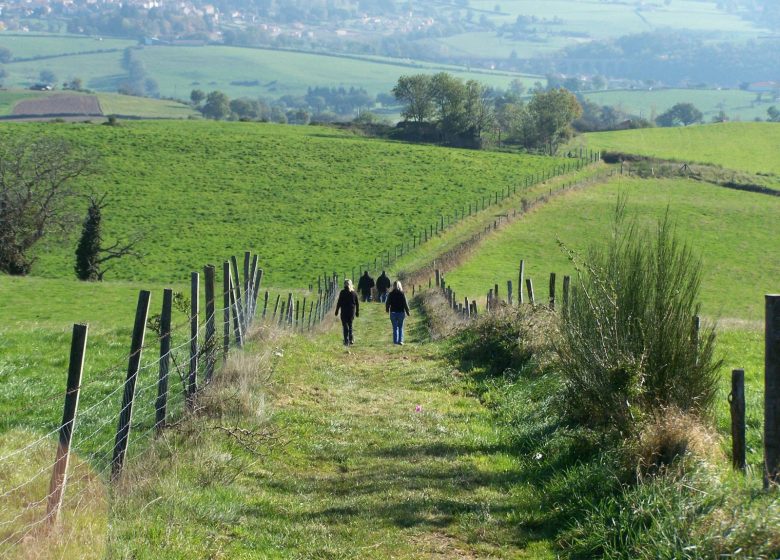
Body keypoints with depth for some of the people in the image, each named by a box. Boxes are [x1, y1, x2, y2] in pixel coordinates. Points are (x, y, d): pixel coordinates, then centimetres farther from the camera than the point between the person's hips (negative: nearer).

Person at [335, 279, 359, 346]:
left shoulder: (342, 292, -9)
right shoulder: (354, 293, 2)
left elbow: (339, 302, -9)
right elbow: (357, 303, 6)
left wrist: (337, 311, -1)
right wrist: (357, 312, 15)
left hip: (344, 311, -3)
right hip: (352, 312, 3)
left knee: (345, 326, 1)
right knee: (350, 325, 18)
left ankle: (346, 341, -3)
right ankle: (351, 339, 13)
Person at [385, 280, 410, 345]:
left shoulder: (391, 294, -5)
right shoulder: (402, 294, -8)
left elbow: (388, 303, 3)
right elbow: (405, 304, -7)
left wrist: (387, 309, 23)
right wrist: (407, 312, 3)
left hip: (393, 313, 1)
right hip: (401, 312, 0)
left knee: (395, 327, 8)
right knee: (401, 327, 11)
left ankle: (395, 341, 4)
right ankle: (400, 340, 3)